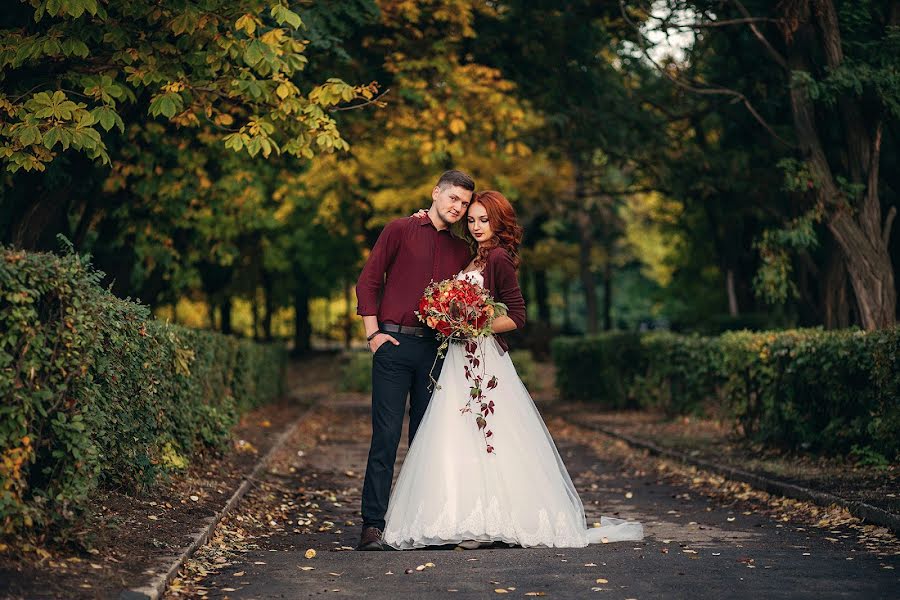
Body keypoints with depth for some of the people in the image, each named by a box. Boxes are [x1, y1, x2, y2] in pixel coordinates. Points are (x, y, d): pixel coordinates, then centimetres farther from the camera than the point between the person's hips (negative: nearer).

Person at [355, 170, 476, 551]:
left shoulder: (461, 251, 16)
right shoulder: (400, 230, 4)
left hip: (435, 350, 4)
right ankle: (373, 525, -7)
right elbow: (368, 281, 1)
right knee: (386, 436, -9)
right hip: (395, 344, -4)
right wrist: (372, 332, -6)